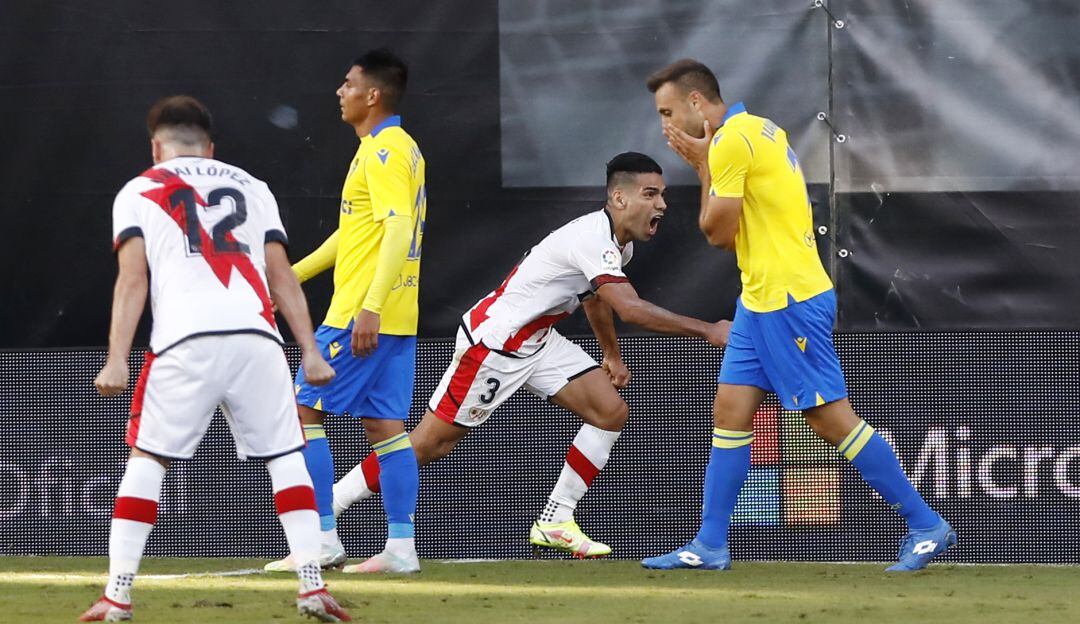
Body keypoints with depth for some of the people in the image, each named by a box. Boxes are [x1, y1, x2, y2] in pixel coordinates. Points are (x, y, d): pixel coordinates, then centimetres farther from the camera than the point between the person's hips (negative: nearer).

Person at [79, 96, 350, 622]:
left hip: (185, 341, -2)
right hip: (256, 335, 2)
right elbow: (281, 277, 15)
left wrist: (116, 361, -1)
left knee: (147, 460, 9)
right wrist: (310, 350, 13)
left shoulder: (138, 192, 16)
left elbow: (133, 279, 3)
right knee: (285, 457, 10)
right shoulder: (251, 187, 23)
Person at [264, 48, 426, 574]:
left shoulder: (385, 152, -13)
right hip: (395, 318, 10)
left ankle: (322, 540, -5)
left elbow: (398, 230, -23)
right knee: (383, 425, 8)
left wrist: (370, 306, -30)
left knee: (303, 410, -4)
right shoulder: (395, 149, 18)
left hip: (362, 313, -10)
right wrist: (292, 274, 30)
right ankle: (401, 545, 4)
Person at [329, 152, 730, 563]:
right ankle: (326, 508, 4)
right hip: (494, 340, -10)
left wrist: (612, 355, 33)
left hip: (537, 342, 10)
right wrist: (707, 330, -33)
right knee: (432, 441, -6)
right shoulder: (593, 239, -26)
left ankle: (555, 522, 3)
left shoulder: (619, 243, 6)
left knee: (611, 412, -2)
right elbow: (631, 309, -36)